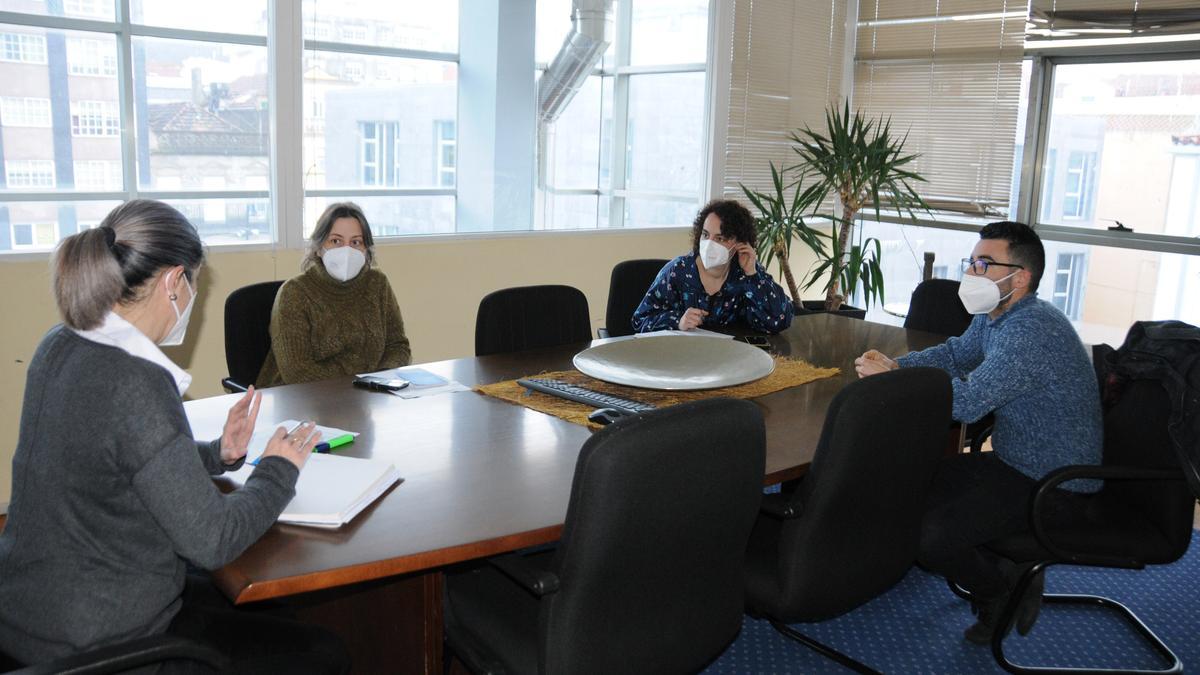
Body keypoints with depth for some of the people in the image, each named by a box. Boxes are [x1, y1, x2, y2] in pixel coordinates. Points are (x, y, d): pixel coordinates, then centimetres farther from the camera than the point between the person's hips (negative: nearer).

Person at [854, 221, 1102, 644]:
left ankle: (1007, 593, 8)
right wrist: (895, 364, -2)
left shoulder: (1030, 331, -28)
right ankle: (1001, 575, 15)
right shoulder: (996, 315, 5)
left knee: (928, 537, -23)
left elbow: (968, 402, -35)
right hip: (1015, 462, 10)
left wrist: (890, 378, -23)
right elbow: (954, 354, 19)